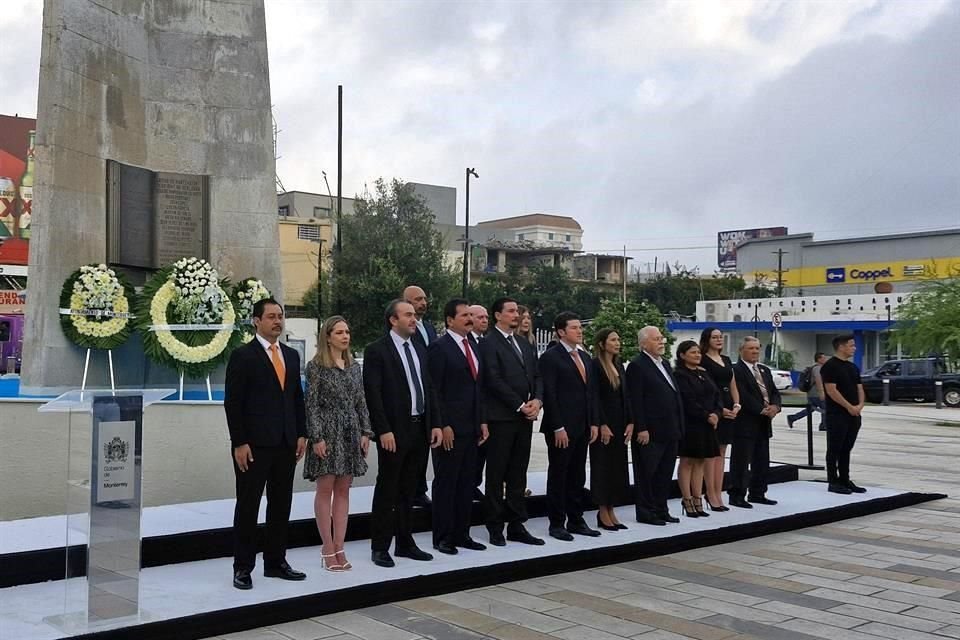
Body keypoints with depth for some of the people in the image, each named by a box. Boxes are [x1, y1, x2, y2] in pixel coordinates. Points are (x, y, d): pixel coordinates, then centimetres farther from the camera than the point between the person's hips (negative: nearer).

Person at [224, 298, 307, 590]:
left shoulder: (291, 355, 13)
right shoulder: (243, 355, -6)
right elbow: (232, 402, -9)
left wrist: (301, 434, 9)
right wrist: (239, 443, -13)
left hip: (286, 444, 6)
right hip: (254, 445, -6)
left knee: (281, 505, 10)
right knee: (248, 506, 2)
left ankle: (275, 561, 21)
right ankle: (243, 567, 11)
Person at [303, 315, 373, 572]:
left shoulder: (354, 366, 11)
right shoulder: (316, 366, -4)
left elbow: (361, 401, 12)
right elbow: (312, 404, -8)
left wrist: (366, 432, 5)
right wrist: (316, 437, -13)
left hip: (351, 433, 5)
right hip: (327, 432, -5)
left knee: (343, 490, 6)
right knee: (325, 489, 0)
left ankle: (339, 548, 10)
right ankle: (328, 549, 6)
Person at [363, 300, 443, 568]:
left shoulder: (419, 349, 13)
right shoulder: (376, 350, -8)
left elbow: (429, 389, 14)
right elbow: (372, 393, -13)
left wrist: (435, 424, 7)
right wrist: (384, 430, -18)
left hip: (420, 429, 6)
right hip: (394, 431, -6)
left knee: (408, 490, 13)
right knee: (387, 489, 2)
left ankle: (405, 543, 22)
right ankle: (380, 547, 10)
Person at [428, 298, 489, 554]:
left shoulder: (472, 345, 14)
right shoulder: (439, 347, -9)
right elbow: (434, 390, -12)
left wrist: (482, 421, 12)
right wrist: (443, 426, -16)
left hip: (472, 427, 7)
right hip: (450, 428, -7)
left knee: (466, 483, 11)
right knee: (446, 483, 1)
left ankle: (461, 534, 20)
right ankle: (442, 537, 10)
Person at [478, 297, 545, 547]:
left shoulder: (526, 345, 18)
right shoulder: (489, 343, -6)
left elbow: (537, 376, 16)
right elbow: (494, 380, -13)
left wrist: (537, 400, -3)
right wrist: (519, 405, -13)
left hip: (525, 417, 7)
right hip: (501, 417, -7)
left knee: (518, 474, 10)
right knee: (496, 475, 1)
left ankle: (516, 526, 15)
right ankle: (496, 528, 8)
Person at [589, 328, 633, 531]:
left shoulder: (619, 365, 13)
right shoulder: (595, 365, -9)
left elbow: (625, 396, 12)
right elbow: (594, 397, -14)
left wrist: (630, 422, 4)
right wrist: (602, 425, -18)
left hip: (620, 423, 7)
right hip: (604, 423, -7)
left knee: (617, 466, 8)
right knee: (602, 466, -1)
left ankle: (610, 511, 15)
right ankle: (603, 514, 6)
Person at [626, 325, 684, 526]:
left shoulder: (665, 364, 17)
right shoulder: (637, 366, -10)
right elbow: (635, 401, -15)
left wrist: (678, 425, 14)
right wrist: (641, 429, -19)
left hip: (670, 430, 8)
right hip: (650, 431, -8)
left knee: (665, 473, 12)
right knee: (647, 473, 0)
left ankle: (661, 510, 21)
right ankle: (645, 512, 8)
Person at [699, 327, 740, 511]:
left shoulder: (727, 360, 16)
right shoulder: (703, 361, -6)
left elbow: (733, 386, 16)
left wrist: (736, 405, -1)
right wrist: (719, 409, -17)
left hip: (728, 411, 7)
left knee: (721, 453, 9)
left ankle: (718, 494, 13)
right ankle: (711, 495, 1)